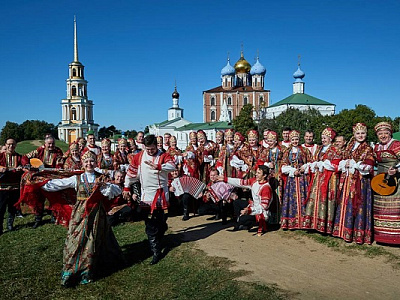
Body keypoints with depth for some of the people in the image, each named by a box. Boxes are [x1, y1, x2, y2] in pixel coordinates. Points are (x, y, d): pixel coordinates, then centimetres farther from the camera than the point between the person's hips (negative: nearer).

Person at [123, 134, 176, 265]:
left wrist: (158, 166, -35)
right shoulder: (139, 157, 6)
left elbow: (172, 166, -22)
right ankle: (156, 252, 7)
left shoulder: (163, 156, -3)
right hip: (146, 194, 3)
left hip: (160, 193, -2)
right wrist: (126, 188, 14)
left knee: (160, 218, 3)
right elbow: (131, 172, 14)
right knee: (150, 225, 1)